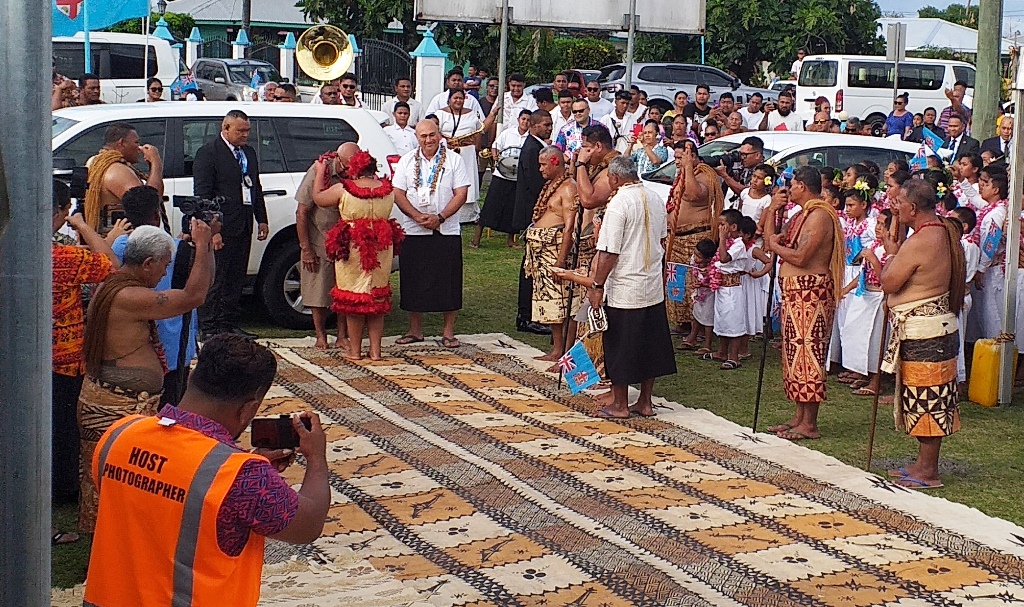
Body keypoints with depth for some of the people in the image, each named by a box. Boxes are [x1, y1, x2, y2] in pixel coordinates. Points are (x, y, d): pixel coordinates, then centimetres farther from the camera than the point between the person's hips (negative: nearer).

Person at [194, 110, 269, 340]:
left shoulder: (249, 152, 18)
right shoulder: (208, 152, -6)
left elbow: (256, 188, 23)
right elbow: (202, 192, -11)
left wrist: (262, 219, 16)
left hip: (243, 225, 8)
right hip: (221, 226, -8)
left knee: (236, 278, 11)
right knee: (215, 278, -4)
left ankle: (229, 324, 18)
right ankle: (209, 327, 0)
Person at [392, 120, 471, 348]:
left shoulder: (454, 160, 3)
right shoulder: (407, 161, 8)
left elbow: (461, 194, -2)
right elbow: (398, 194, 2)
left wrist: (439, 218, -14)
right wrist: (418, 217, -13)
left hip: (447, 231, -1)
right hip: (413, 232, 2)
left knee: (448, 281, 0)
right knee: (413, 281, 5)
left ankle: (448, 332, 9)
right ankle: (415, 329, 17)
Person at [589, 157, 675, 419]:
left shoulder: (619, 203, -17)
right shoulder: (656, 199, 6)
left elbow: (609, 251, -19)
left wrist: (597, 286, -13)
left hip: (624, 289, -7)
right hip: (654, 288, 7)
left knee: (619, 347, 4)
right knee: (649, 345, 13)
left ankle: (620, 405, 12)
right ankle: (645, 402, 21)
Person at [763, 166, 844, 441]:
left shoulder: (820, 215, -14)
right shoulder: (803, 214, 19)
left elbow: (799, 256, -23)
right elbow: (770, 238, 20)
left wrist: (776, 245, -6)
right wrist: (773, 210, 8)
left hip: (810, 292, -11)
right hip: (794, 292, 11)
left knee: (807, 352, -9)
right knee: (795, 352, 12)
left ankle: (809, 424, -7)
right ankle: (799, 416, 19)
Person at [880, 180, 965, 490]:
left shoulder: (918, 243, -23)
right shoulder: (944, 232, 9)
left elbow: (888, 283, -16)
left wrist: (891, 253, -2)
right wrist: (898, 252, 10)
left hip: (922, 330, -10)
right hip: (939, 324, 10)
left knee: (926, 398, -3)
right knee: (929, 398, 16)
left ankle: (928, 471, 4)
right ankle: (924, 462, 25)